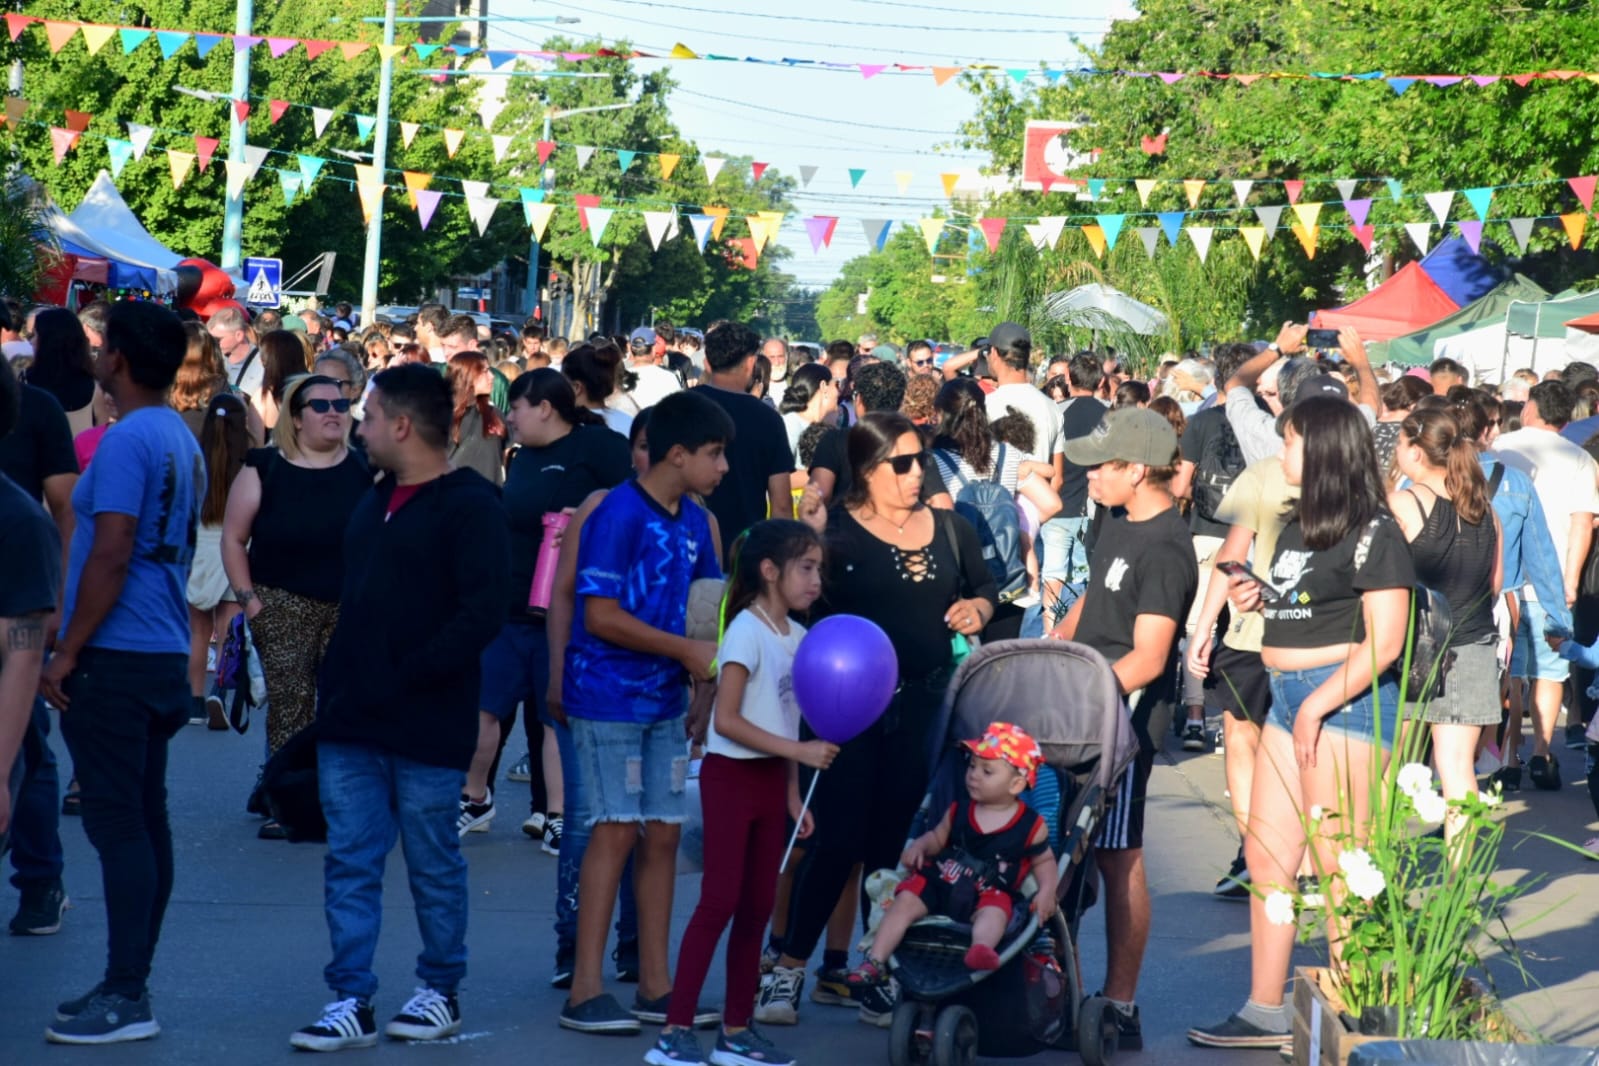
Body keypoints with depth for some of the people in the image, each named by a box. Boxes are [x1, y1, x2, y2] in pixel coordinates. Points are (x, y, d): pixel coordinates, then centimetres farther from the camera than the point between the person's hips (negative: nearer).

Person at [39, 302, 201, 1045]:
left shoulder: (127, 440, -15)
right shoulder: (183, 441, 13)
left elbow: (112, 555, -19)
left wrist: (68, 651, -14)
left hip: (116, 659, -9)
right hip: (165, 655, 9)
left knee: (116, 822, -7)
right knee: (145, 821, 10)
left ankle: (126, 997, -6)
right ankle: (129, 984, 16)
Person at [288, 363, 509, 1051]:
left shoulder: (470, 506, -11)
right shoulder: (375, 500, 16)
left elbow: (482, 613, -20)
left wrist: (403, 678, -20)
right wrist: (335, 682, 13)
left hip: (426, 729, -7)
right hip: (351, 723, 7)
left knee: (433, 866, 6)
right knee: (350, 863, 4)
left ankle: (441, 993, 19)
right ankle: (351, 1001, 6)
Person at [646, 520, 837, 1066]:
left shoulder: (796, 636, 9)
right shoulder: (747, 631, -14)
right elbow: (726, 720, -20)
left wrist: (793, 793, 12)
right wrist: (800, 750, -21)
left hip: (771, 778, 8)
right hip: (731, 775, -8)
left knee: (757, 906, 8)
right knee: (719, 902, -10)